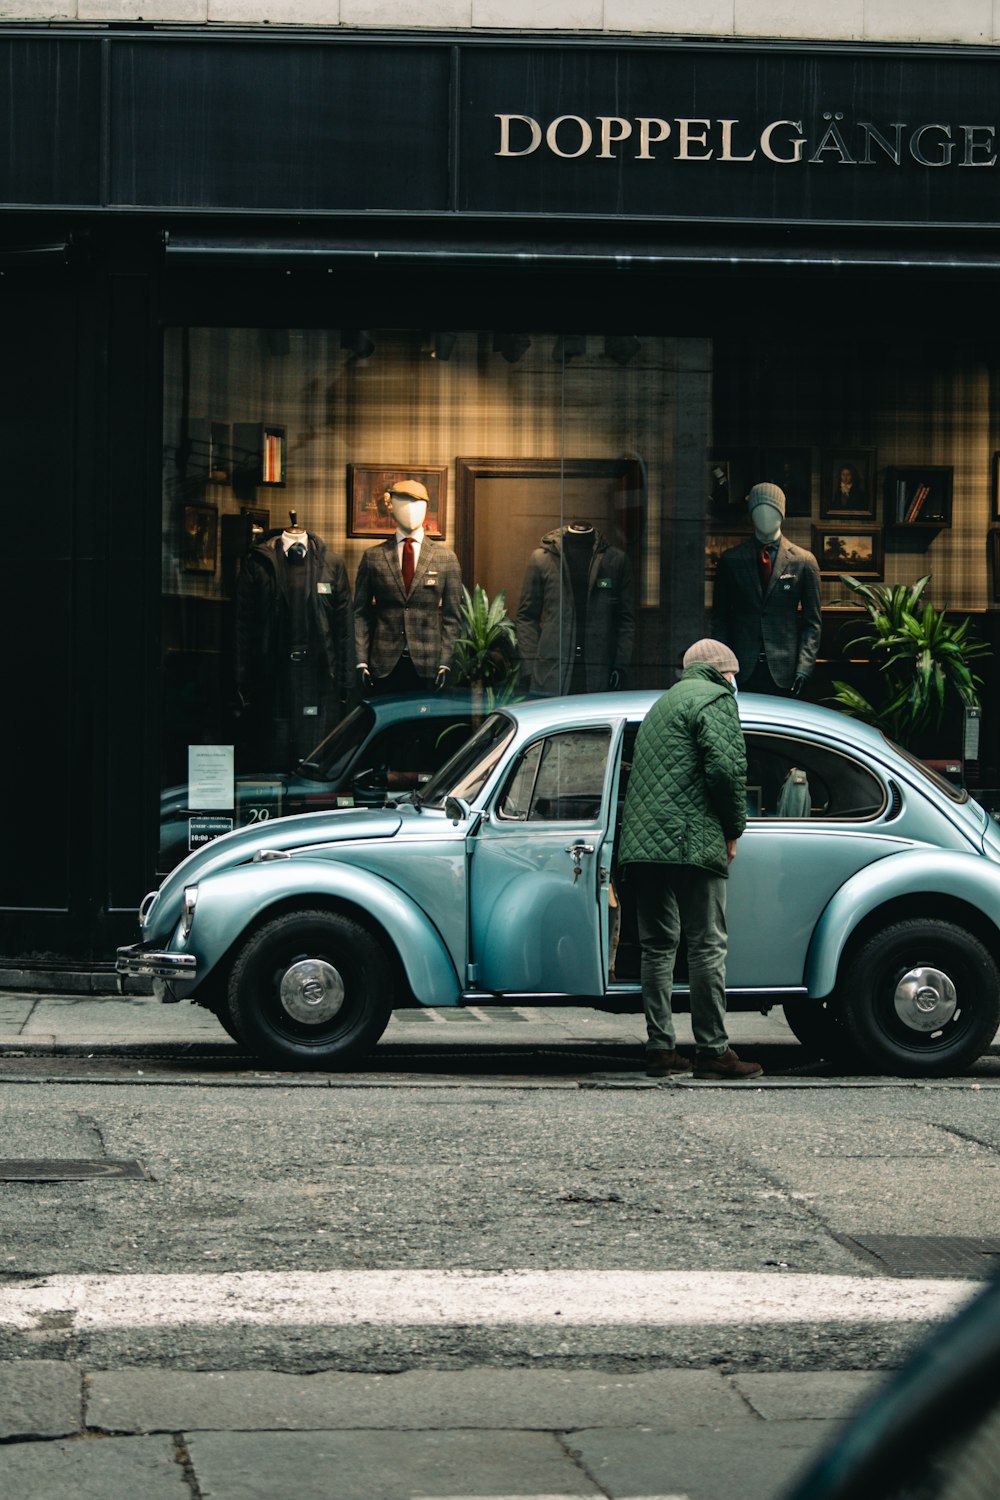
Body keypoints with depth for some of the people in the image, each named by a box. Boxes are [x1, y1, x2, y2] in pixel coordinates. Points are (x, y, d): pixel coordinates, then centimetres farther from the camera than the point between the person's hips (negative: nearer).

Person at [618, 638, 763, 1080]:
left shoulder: (664, 703, 26)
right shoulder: (715, 698, -1)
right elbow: (726, 766, -14)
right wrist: (734, 829, -3)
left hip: (642, 845, 8)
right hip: (691, 843, -8)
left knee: (657, 946, 8)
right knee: (707, 947, -5)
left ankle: (660, 1050, 6)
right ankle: (712, 1051, -5)